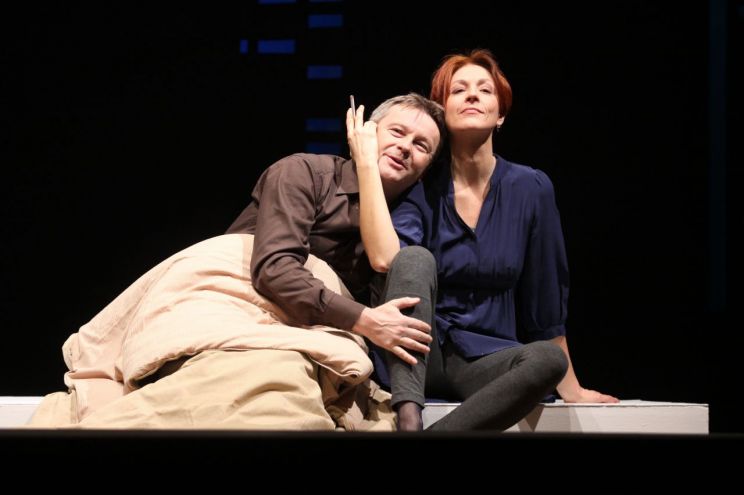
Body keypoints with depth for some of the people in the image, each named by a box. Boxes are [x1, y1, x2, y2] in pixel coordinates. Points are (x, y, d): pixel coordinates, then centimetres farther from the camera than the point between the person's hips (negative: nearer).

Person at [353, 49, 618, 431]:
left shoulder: (530, 188, -1)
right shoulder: (423, 188, -4)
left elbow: (545, 298, 6)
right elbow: (384, 258, -25)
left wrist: (571, 389, 10)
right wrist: (367, 161, -20)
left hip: (484, 360, 1)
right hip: (416, 358, -1)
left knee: (548, 359, -31)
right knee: (417, 261, -28)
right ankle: (408, 420, -43)